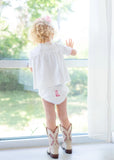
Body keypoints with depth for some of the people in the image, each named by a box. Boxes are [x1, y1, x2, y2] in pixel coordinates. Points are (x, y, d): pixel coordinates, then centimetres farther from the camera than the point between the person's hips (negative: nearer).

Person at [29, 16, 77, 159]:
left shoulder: (34, 52, -7)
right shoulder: (58, 47, -3)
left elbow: (31, 68, 9)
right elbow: (74, 52, 14)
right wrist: (70, 47, 35)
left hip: (45, 89, -1)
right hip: (60, 88, 2)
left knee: (51, 119, 6)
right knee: (63, 116, 15)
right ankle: (68, 145, 28)